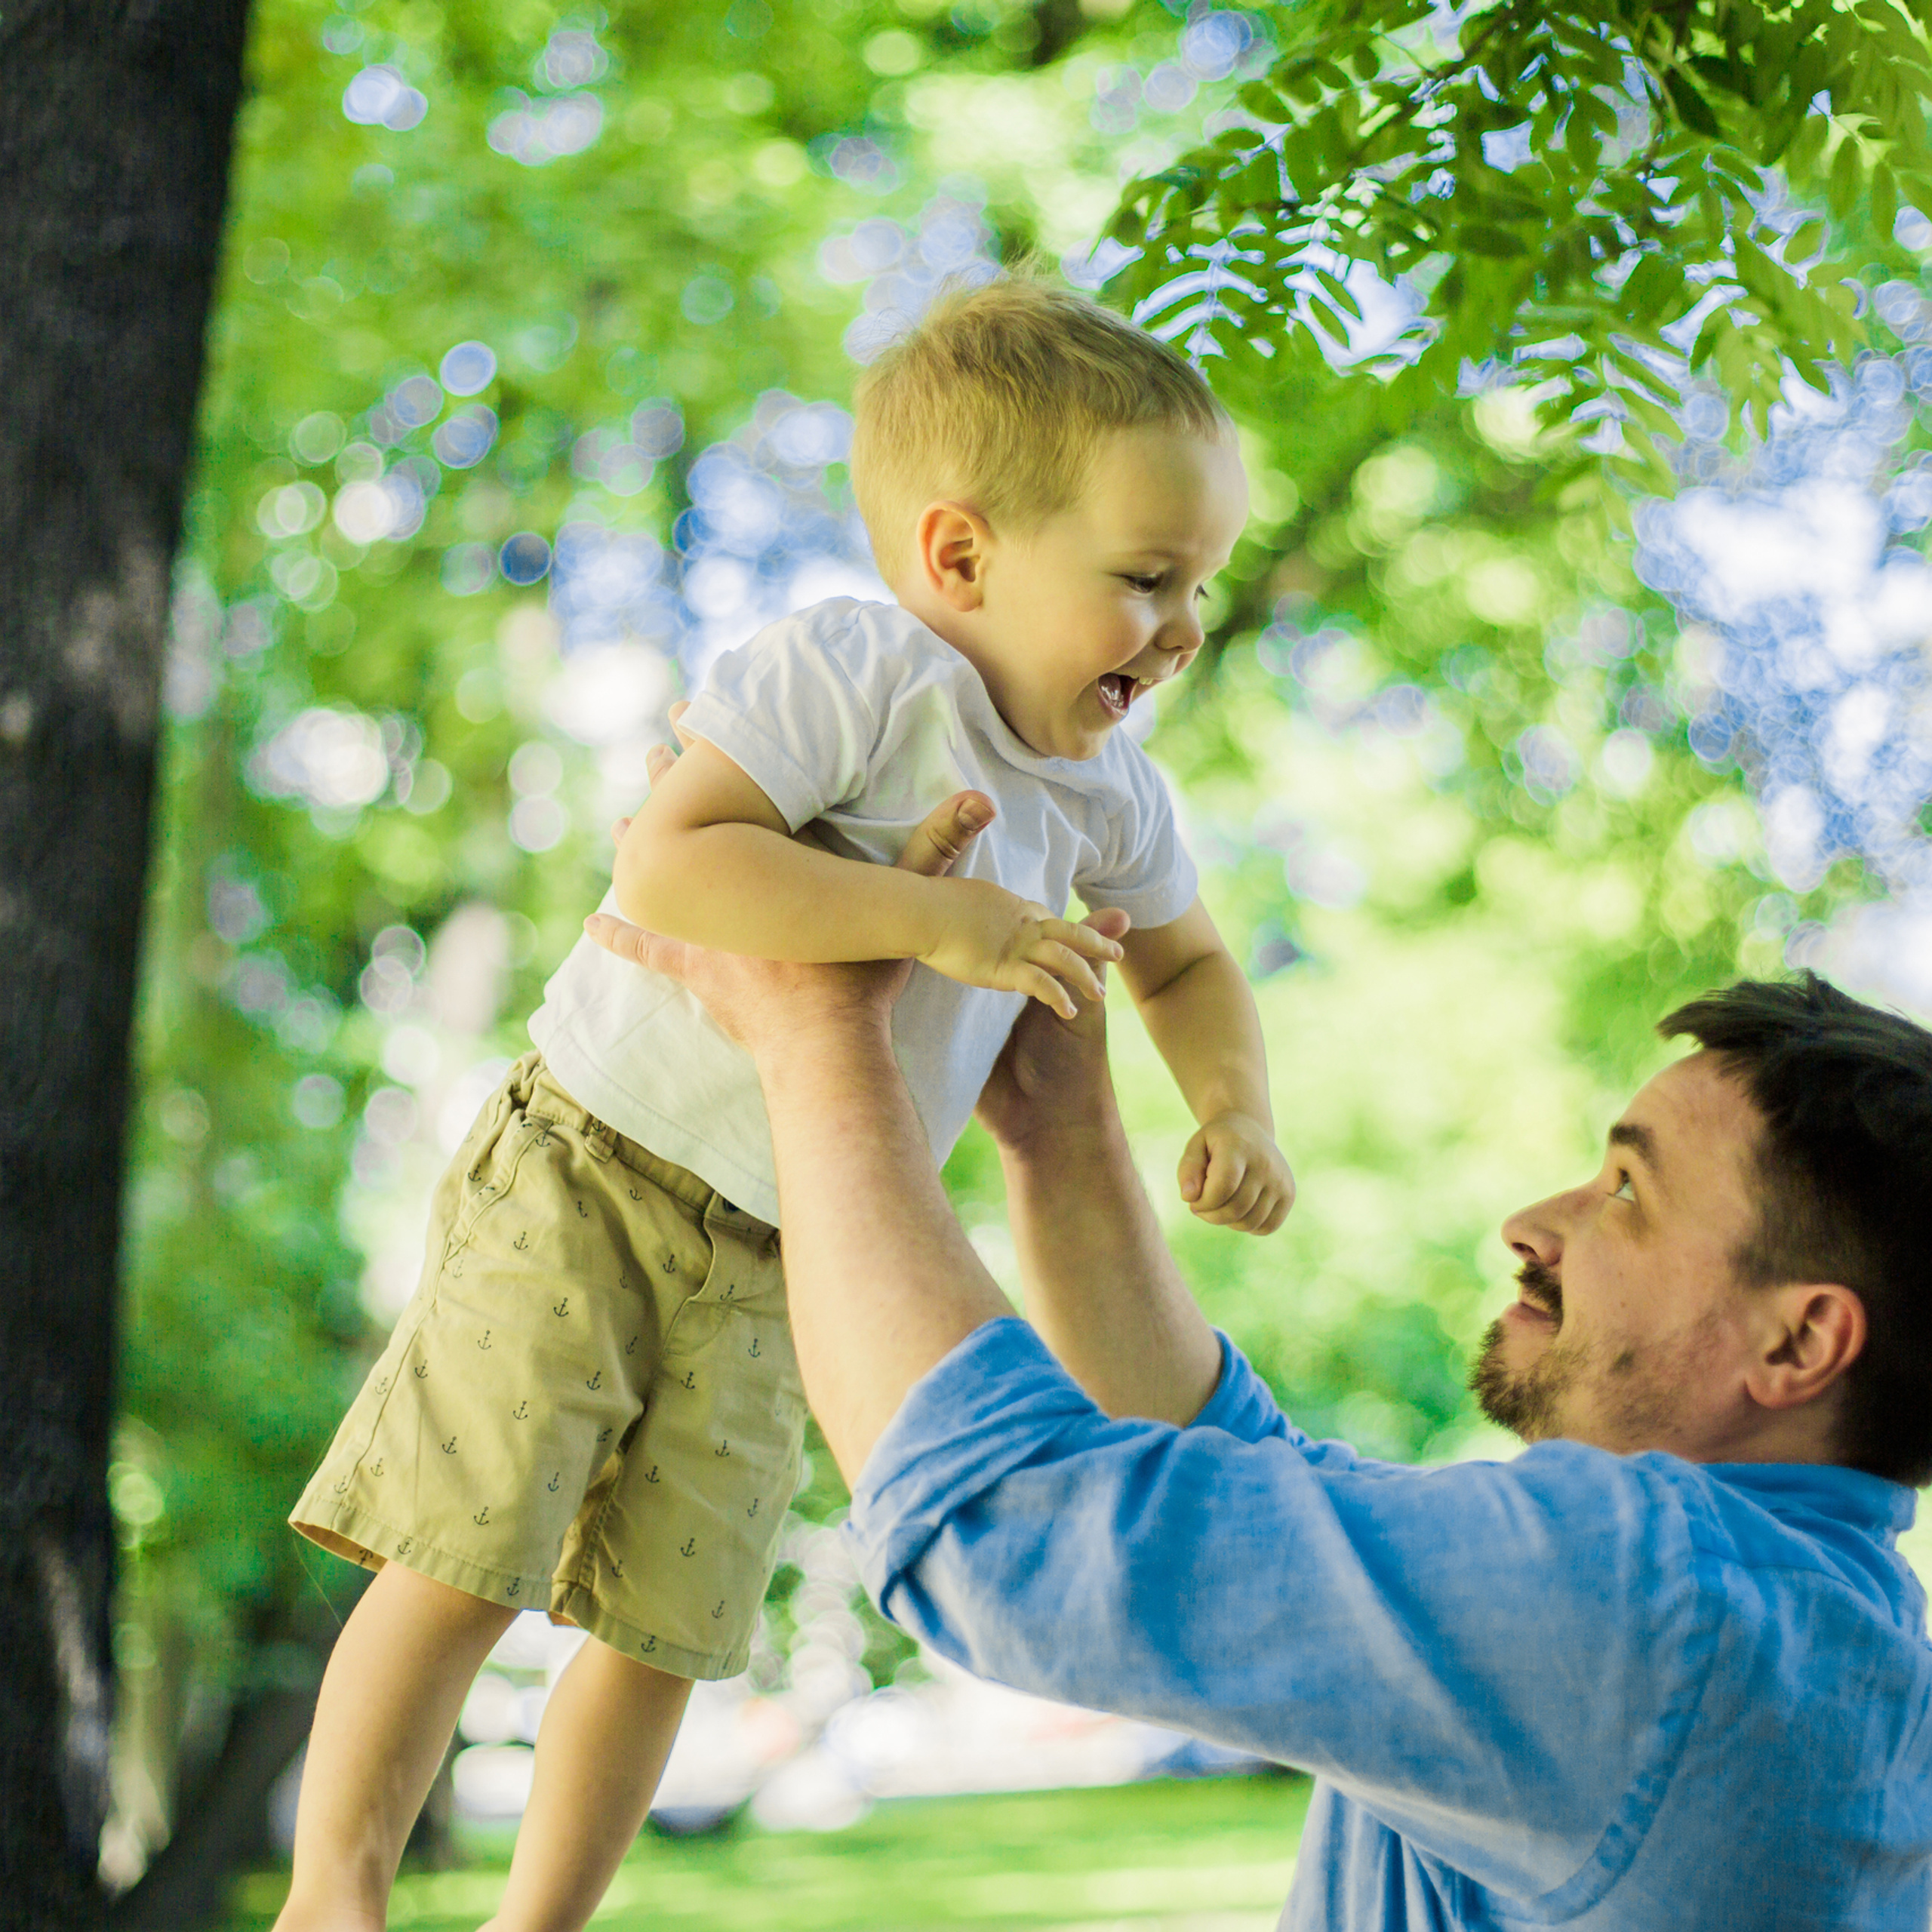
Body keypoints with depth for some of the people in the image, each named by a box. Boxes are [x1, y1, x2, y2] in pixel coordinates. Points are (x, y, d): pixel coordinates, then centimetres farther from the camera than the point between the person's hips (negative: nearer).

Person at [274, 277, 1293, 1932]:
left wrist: (1236, 1110, 1)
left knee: (665, 1631, 9)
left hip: (780, 1264, 7)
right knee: (467, 1562, -7)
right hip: (591, 1175, -6)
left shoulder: (1110, 798, 3)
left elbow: (1184, 962, 21)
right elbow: (667, 865, -33)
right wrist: (938, 917, -34)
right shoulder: (850, 674, -21)